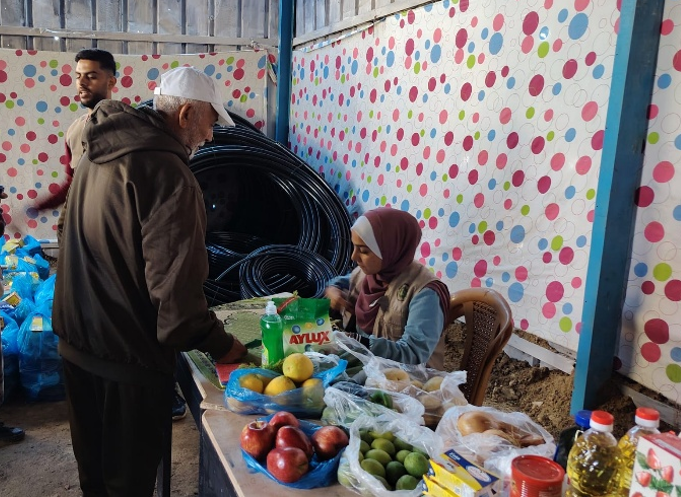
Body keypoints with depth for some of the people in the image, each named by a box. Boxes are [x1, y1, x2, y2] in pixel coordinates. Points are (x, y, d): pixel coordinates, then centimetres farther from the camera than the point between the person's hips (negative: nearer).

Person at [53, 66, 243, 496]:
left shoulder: (99, 153, 6)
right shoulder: (168, 175, -23)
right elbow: (175, 286, -27)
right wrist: (218, 344, -13)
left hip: (78, 340, 9)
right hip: (129, 356, -8)